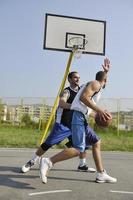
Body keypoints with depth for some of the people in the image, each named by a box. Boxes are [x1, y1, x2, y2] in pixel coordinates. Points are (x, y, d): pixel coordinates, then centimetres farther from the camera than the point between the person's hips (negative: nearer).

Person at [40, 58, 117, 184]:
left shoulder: (95, 84, 26)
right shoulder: (95, 84, -3)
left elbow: (101, 84, 52)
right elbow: (83, 97, -21)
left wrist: (105, 71, 42)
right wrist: (99, 110, -23)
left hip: (81, 118, 11)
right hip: (78, 116, -11)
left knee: (96, 142, 14)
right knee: (79, 149, -20)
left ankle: (101, 174, 17)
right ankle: (48, 162, -20)